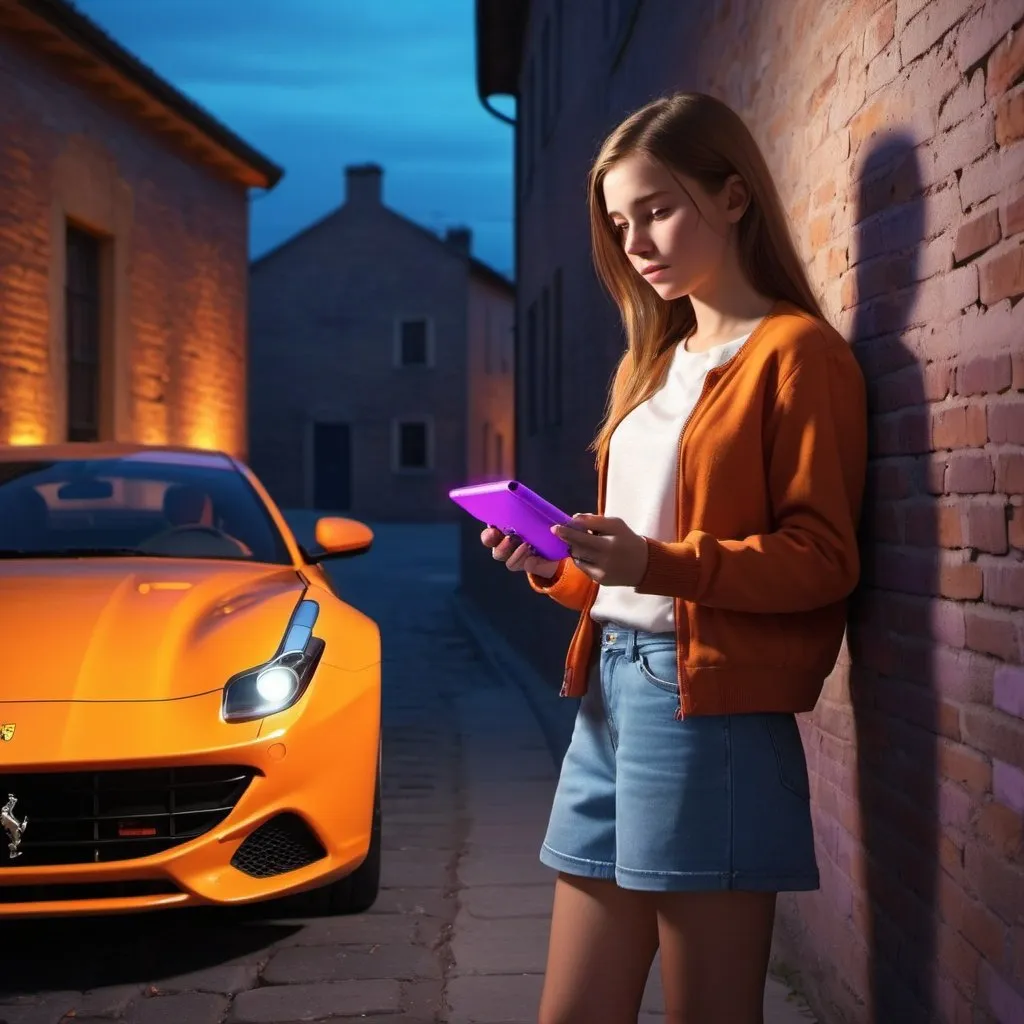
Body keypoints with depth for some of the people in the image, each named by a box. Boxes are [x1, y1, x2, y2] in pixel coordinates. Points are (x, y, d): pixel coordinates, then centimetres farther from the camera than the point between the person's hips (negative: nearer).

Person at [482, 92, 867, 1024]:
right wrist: (556, 567, 3)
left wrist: (657, 563, -24)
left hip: (712, 708, -8)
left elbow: (823, 559, -12)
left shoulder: (796, 353, -5)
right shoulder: (655, 364, 19)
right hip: (609, 689, 8)